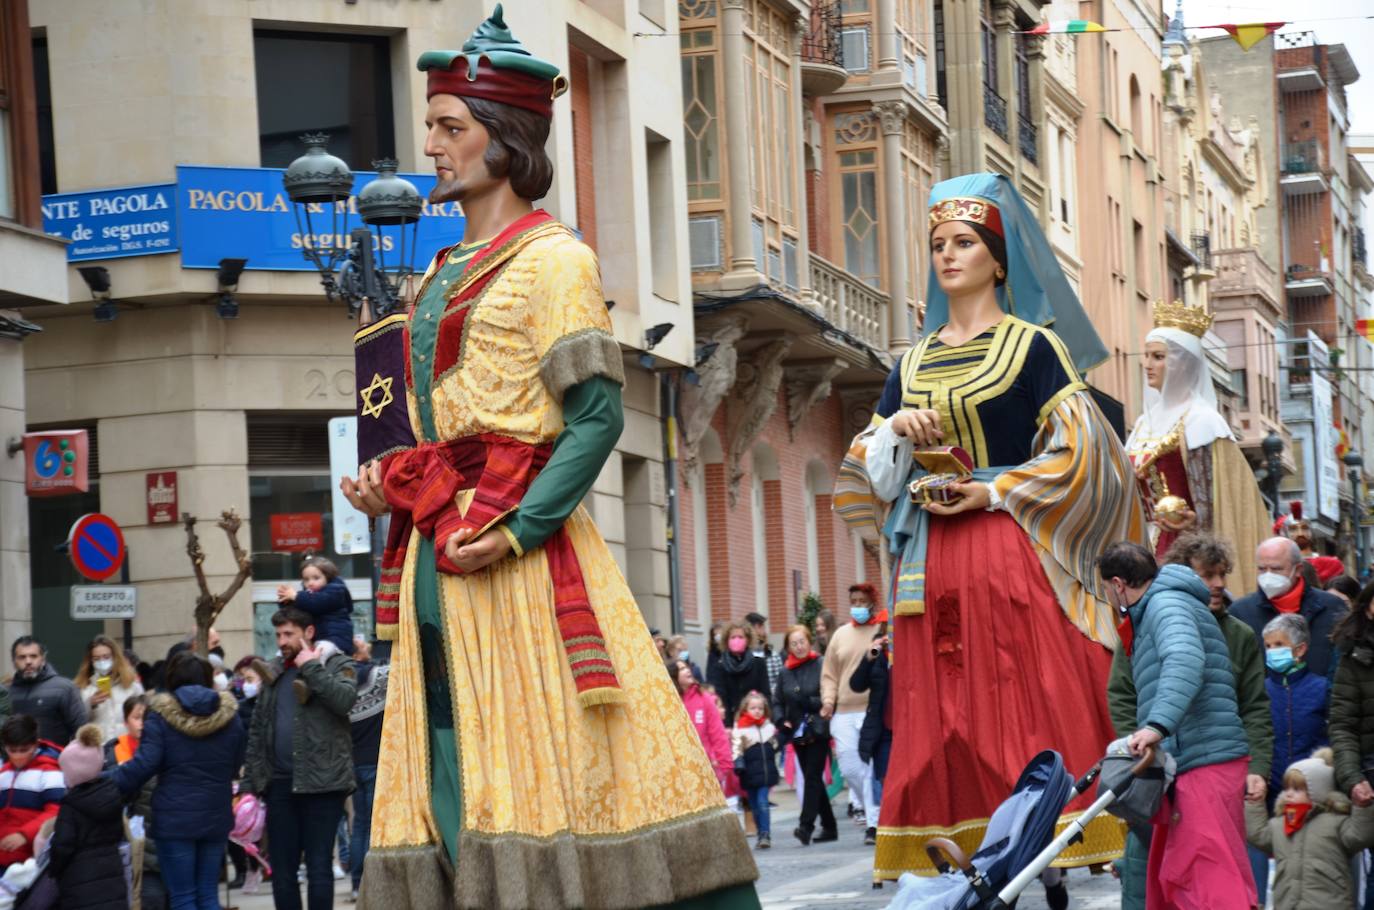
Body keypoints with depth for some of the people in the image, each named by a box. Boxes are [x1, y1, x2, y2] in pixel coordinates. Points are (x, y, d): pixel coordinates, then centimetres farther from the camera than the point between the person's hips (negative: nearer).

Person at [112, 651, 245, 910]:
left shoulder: (161, 715, -8)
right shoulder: (228, 715, 5)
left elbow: (144, 764, -15)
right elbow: (236, 765, 12)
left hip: (175, 818, -4)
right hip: (216, 817, 4)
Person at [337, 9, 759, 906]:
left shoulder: (551, 259, -5)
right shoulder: (446, 272, 19)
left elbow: (598, 414, -13)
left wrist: (518, 529, -21)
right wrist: (392, 484, 7)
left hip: (520, 555, -8)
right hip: (437, 547, 8)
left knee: (529, 750, -9)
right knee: (452, 763, 5)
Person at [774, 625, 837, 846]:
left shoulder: (820, 666, -6)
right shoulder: (786, 672, 10)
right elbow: (777, 702, 14)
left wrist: (809, 701, -21)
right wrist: (781, 720, -3)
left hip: (817, 731, -6)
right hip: (798, 734, 6)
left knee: (812, 777, -12)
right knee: (812, 779, 10)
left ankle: (806, 825, -16)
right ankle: (829, 827, 18)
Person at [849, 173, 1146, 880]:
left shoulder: (1033, 346, 3)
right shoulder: (912, 365, 17)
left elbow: (1080, 452, -3)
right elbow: (864, 472, 17)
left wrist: (994, 491, -11)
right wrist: (896, 428, -3)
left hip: (1011, 552, -5)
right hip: (929, 566, 5)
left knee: (1024, 710, -10)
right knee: (940, 725, 0)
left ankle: (1047, 859, -9)